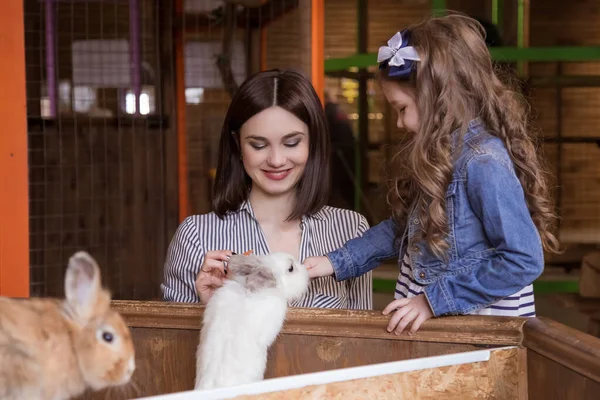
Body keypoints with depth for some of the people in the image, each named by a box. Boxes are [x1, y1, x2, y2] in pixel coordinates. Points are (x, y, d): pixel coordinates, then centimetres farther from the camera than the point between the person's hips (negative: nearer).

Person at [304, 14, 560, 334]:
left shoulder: (483, 161, -19)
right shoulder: (440, 155, 8)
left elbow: (523, 260, -22)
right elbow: (404, 229, 16)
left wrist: (435, 299, -20)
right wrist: (337, 262, 8)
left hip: (482, 332, -7)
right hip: (438, 323, 7)